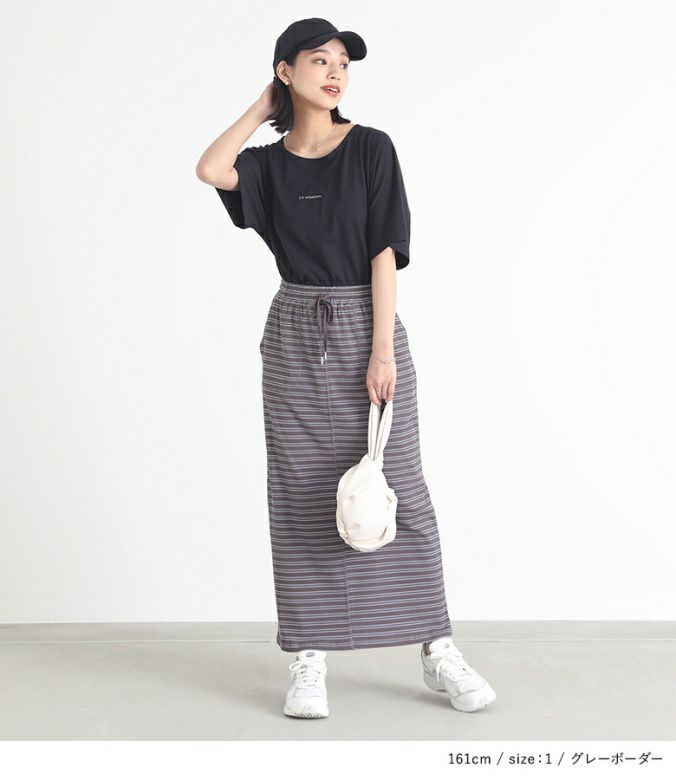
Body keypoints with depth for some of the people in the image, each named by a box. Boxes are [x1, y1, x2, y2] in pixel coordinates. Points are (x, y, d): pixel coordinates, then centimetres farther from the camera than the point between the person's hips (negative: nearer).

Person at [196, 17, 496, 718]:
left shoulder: (371, 148, 1)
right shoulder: (270, 164, 9)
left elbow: (384, 253, -5)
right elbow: (209, 169, -12)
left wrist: (381, 351, -13)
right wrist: (262, 108, 4)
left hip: (365, 325, -2)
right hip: (295, 334, 3)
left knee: (399, 488, 0)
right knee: (302, 495, 1)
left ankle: (437, 651, 8)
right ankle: (310, 660, 7)